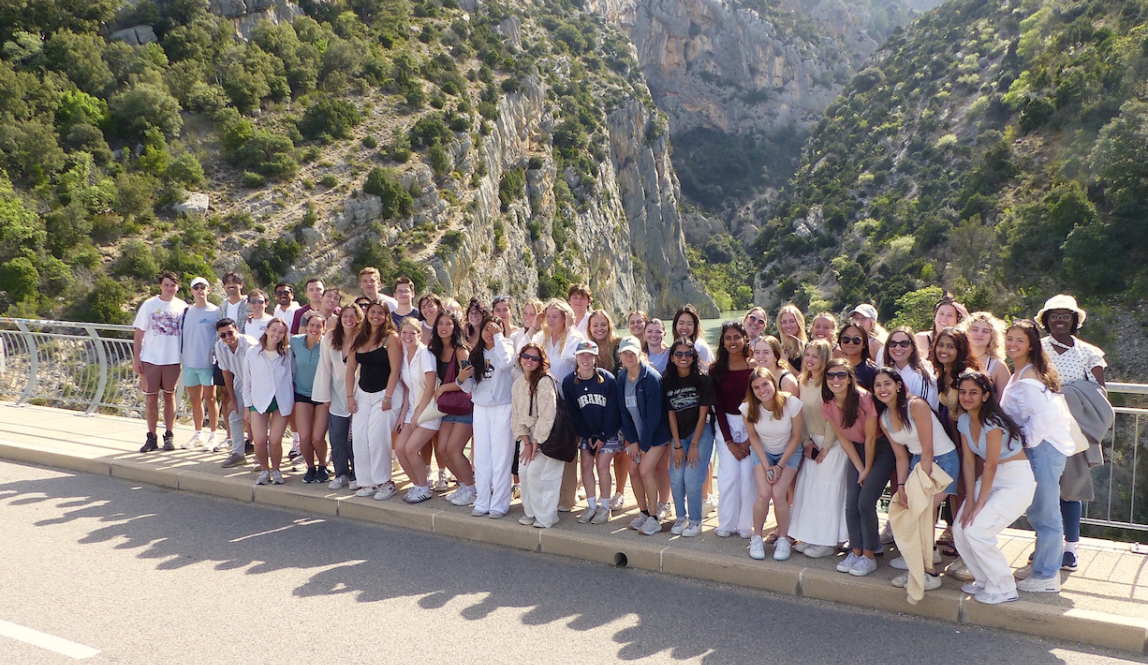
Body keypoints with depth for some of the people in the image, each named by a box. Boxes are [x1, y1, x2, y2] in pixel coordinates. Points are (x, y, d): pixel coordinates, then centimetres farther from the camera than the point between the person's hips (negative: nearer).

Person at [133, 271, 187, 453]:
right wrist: (136, 358, -4)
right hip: (150, 359, -1)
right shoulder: (149, 305, 0)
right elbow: (139, 334, 1)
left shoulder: (182, 307, 3)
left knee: (169, 397, 9)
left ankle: (169, 436, 17)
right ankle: (151, 437, 12)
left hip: (172, 359, 1)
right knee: (151, 398, 4)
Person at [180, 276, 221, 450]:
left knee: (209, 399, 0)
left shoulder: (215, 312, -4)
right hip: (189, 363, 5)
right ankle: (198, 435, 21)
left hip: (207, 363, -5)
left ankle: (212, 435, 9)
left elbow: (220, 335, -1)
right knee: (194, 400, 11)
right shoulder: (186, 312, 11)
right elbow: (181, 336, 15)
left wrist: (216, 354, -7)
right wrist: (181, 358, 11)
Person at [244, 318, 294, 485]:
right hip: (259, 401, 1)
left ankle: (275, 470, 18)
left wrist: (293, 400, 5)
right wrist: (247, 405, 8)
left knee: (275, 441, -8)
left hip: (282, 401, 0)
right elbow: (247, 381, 9)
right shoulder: (252, 352, 5)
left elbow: (293, 376, 10)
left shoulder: (288, 353, 3)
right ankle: (264, 469, 16)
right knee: (259, 440, -10)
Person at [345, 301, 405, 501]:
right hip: (363, 394, 6)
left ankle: (384, 482, 0)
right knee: (358, 438, -2)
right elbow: (351, 368, 10)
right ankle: (367, 482, 9)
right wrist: (350, 396, 3)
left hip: (386, 394, -6)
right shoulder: (359, 338, 9)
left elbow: (395, 369, -12)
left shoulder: (391, 338, -8)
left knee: (377, 438, -12)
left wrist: (387, 397, -15)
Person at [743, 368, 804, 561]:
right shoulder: (748, 407, -20)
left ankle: (783, 539, 0)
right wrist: (766, 465, -11)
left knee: (778, 493, -21)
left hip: (788, 452, -1)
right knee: (764, 493, -20)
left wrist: (780, 466, -13)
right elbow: (753, 437, -4)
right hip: (762, 452, 1)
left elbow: (796, 438, -12)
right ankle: (757, 537, 1)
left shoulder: (792, 403, -25)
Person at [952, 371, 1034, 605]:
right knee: (959, 529, -3)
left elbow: (991, 465, -20)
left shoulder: (992, 421, -21)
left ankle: (1003, 589, 2)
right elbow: (969, 462, 1)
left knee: (975, 530, -16)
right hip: (991, 478, 8)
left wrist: (979, 504, -15)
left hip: (1017, 481, -8)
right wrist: (969, 501, -5)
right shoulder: (964, 420, 2)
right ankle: (983, 580, 18)